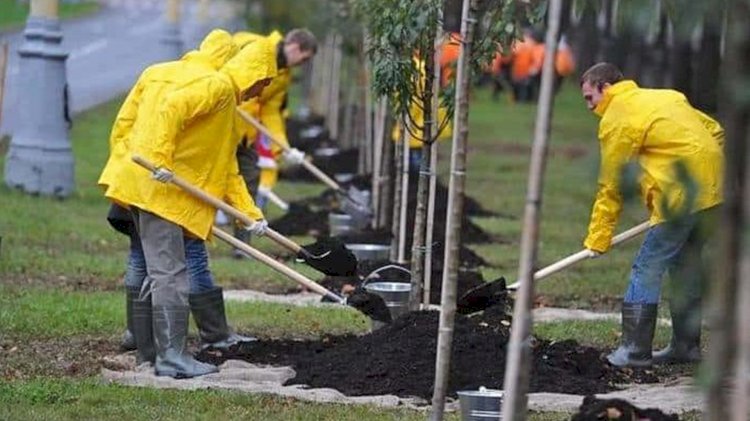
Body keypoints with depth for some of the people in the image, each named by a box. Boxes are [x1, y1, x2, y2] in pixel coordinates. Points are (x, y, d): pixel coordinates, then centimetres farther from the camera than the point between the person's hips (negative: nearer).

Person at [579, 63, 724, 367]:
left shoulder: (616, 119, -3)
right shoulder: (666, 97, 21)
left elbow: (611, 186, -1)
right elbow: (715, 131, 21)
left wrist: (598, 238, 4)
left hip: (681, 195, -9)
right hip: (713, 191, 9)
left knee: (646, 269, -4)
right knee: (685, 266, 18)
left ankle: (635, 350, -6)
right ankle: (686, 345, 23)